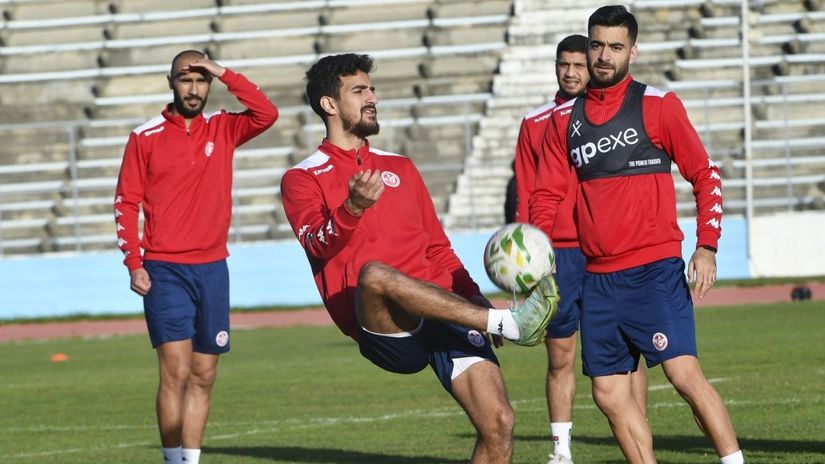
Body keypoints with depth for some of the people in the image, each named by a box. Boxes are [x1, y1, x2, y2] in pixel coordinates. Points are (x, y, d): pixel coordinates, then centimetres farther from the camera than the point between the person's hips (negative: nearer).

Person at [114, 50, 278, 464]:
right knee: (176, 371, -15)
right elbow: (126, 203, 0)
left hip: (213, 269, 4)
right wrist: (134, 264, -8)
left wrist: (224, 74, -9)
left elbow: (266, 114, -8)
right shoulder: (145, 137, 1)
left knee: (203, 376, 6)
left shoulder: (222, 129, 8)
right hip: (165, 270, -4)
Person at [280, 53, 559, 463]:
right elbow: (318, 245, -10)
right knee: (374, 274, -39)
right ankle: (507, 323, -40)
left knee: (497, 422, -12)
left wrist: (474, 300, 10)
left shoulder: (400, 167, 25)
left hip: (441, 316, 5)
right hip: (382, 331, -5)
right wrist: (352, 209, -31)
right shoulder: (302, 179, 10)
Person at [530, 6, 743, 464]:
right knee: (609, 393, 2)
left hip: (654, 269, -5)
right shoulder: (565, 118, 11)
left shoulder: (658, 104, 0)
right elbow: (546, 195, 12)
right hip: (597, 278, 5)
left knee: (684, 374, -15)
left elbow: (705, 175, 2)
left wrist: (706, 247, -9)